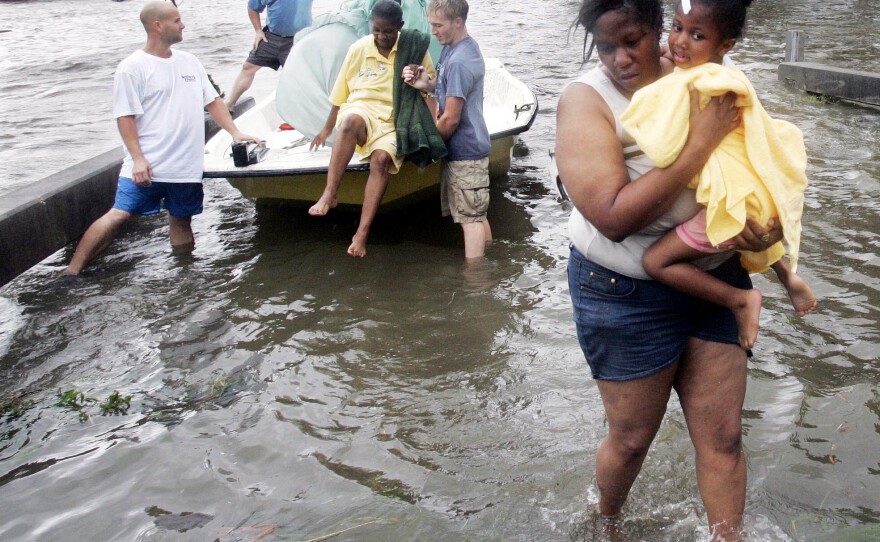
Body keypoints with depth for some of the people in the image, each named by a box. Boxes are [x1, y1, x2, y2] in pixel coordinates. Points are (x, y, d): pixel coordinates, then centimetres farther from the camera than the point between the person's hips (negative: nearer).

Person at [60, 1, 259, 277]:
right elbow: (125, 116, -8)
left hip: (187, 167, 5)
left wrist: (235, 133, 7)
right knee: (119, 215, -10)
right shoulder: (133, 67, -4)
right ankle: (70, 272, -6)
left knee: (181, 220, 9)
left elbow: (212, 101, 18)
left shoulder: (190, 62, 14)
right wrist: (138, 159, -17)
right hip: (147, 166, -5)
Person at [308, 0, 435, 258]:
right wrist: (327, 129, 16)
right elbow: (340, 93, 14)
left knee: (382, 158, -33)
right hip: (362, 109, 1)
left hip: (395, 120, 0)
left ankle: (362, 233, -34)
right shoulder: (358, 48, 7)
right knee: (351, 120, -39)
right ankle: (329, 195, -38)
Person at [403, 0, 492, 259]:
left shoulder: (458, 62, -22)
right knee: (478, 214, 18)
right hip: (472, 147, 10)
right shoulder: (461, 46, 7)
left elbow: (451, 119, -20)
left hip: (464, 152, -10)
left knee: (470, 217, -4)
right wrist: (428, 84, -3)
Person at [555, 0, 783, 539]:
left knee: (723, 436, 9)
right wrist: (701, 142, -26)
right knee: (632, 439, 12)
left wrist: (770, 221, -15)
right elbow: (614, 217, -25)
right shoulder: (587, 99, -15)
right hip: (627, 293, -3)